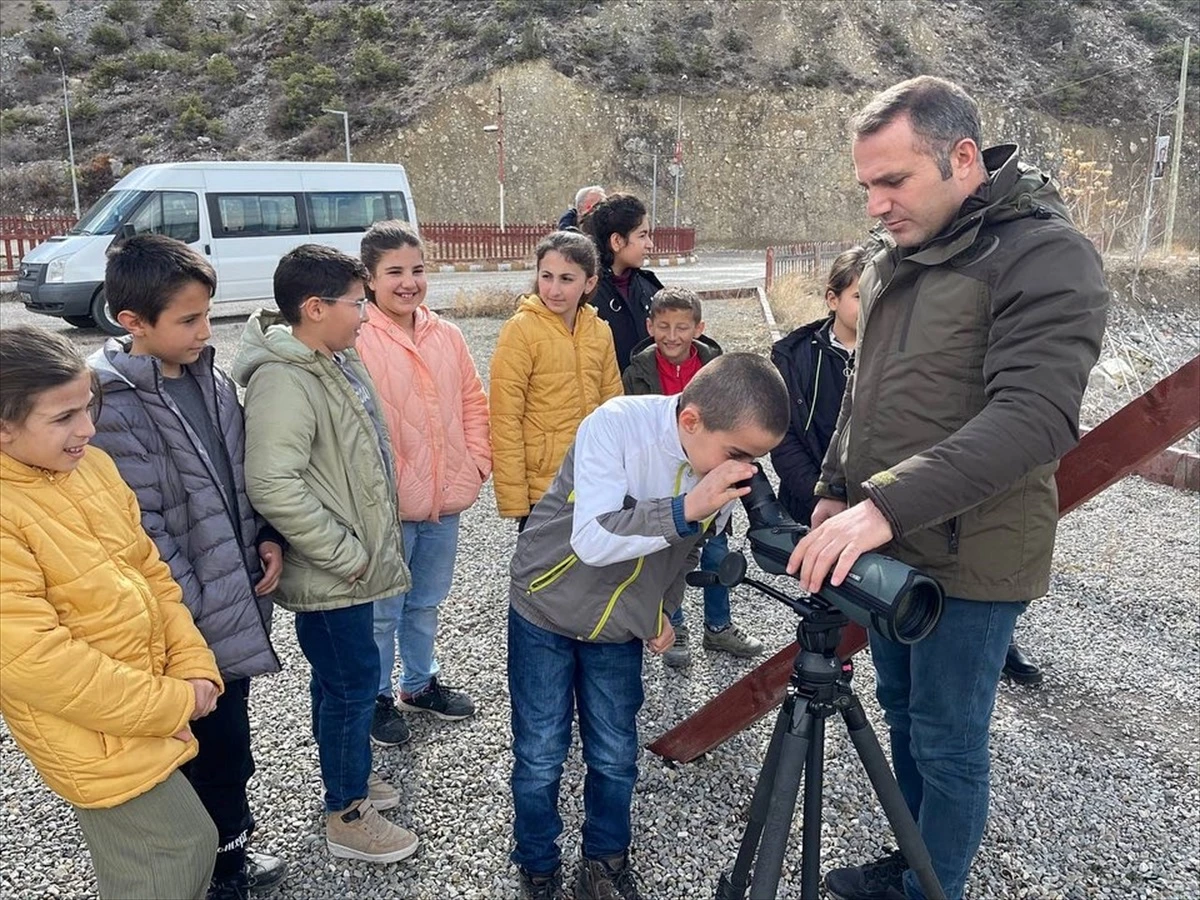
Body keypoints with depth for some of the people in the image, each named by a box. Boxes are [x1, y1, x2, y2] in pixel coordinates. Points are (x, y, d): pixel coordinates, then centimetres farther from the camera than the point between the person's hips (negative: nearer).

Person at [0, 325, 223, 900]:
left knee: (189, 849, 21)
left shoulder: (92, 465, 1)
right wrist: (171, 703, -18)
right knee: (186, 851, 4)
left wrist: (194, 668, -4)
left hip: (155, 704, 8)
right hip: (95, 735, -7)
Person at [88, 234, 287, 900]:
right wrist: (200, 610, -17)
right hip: (191, 623, -7)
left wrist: (267, 539, 2)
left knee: (226, 744, 22)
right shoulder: (117, 408, -20)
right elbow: (140, 533, -20)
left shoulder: (207, 377, 4)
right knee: (216, 753, 8)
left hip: (236, 604, 7)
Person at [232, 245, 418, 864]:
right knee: (352, 683, 4)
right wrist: (347, 556, -22)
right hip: (328, 575, -9)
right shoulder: (283, 381, -23)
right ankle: (348, 815, 22)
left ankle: (348, 774, 41)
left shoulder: (337, 360, 7)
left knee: (341, 679, 23)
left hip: (354, 562, 9)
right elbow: (273, 487, -31)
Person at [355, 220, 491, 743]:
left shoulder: (446, 336, 5)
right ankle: (377, 698, 31)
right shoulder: (356, 340, -15)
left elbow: (472, 403, 12)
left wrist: (475, 464, 3)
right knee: (383, 612, 10)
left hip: (445, 503, 6)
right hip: (387, 507, -6)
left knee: (427, 603, 23)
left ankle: (421, 684, 43)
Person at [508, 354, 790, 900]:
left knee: (615, 759, 10)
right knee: (540, 758, 4)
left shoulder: (726, 470, -11)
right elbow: (593, 541, -35)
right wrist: (683, 510, -42)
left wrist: (662, 609, 6)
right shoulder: (616, 425, -28)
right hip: (545, 614, -4)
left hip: (620, 629, 4)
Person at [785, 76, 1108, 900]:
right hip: (886, 543, 8)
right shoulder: (896, 262, 9)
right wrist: (837, 491, 8)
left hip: (968, 557, -8)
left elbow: (1035, 418, -29)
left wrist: (885, 506, -35)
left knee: (947, 742, 6)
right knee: (904, 715, 20)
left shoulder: (1046, 256, -17)